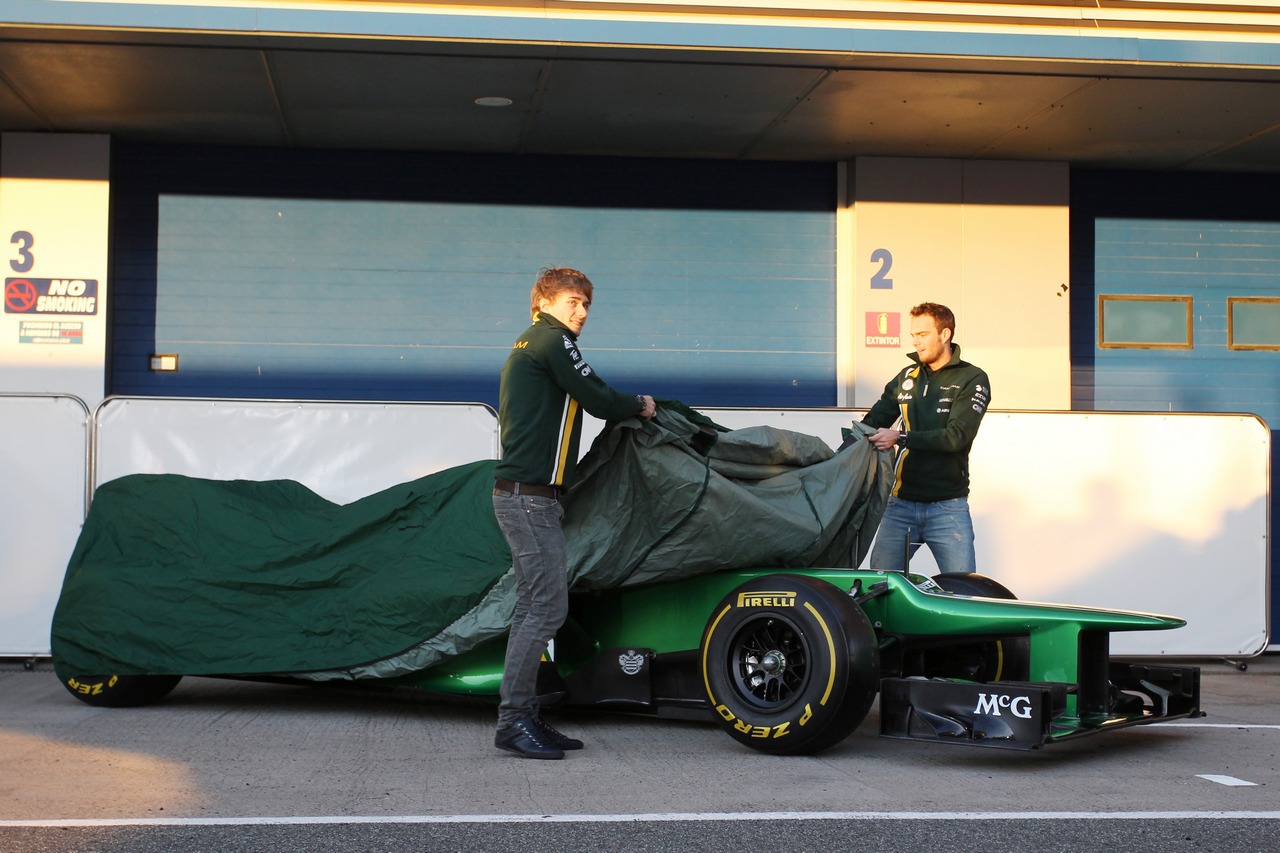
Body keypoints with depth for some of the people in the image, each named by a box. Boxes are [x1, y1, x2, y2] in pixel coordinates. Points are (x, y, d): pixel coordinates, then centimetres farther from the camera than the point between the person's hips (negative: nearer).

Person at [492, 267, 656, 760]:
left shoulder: (526, 347, 23)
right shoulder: (553, 340, -7)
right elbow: (599, 401, -7)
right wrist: (639, 405, 10)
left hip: (520, 494, 11)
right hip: (530, 495, -11)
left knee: (533, 607, 11)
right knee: (548, 608, -10)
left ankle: (523, 716, 14)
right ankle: (514, 722, -10)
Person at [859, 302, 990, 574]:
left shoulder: (972, 380, -2)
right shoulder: (906, 378, 13)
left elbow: (957, 436, -15)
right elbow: (873, 421, 17)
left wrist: (901, 438, -23)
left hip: (947, 507, -4)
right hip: (901, 504, 4)